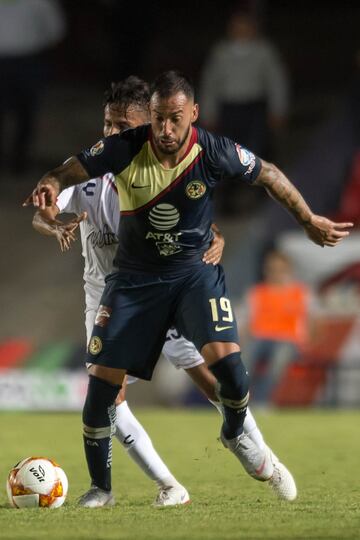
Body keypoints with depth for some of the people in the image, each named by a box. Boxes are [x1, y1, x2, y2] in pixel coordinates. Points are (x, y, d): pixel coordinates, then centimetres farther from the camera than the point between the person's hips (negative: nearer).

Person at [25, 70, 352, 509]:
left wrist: (309, 221, 8)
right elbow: (75, 168, -13)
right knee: (102, 378, -6)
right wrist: (50, 184, -37)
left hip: (195, 271, -1)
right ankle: (100, 487, 14)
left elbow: (269, 175, -1)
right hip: (135, 276, 1)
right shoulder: (125, 148, -19)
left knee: (226, 358, -21)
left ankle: (235, 434, 15)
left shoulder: (215, 153, -17)